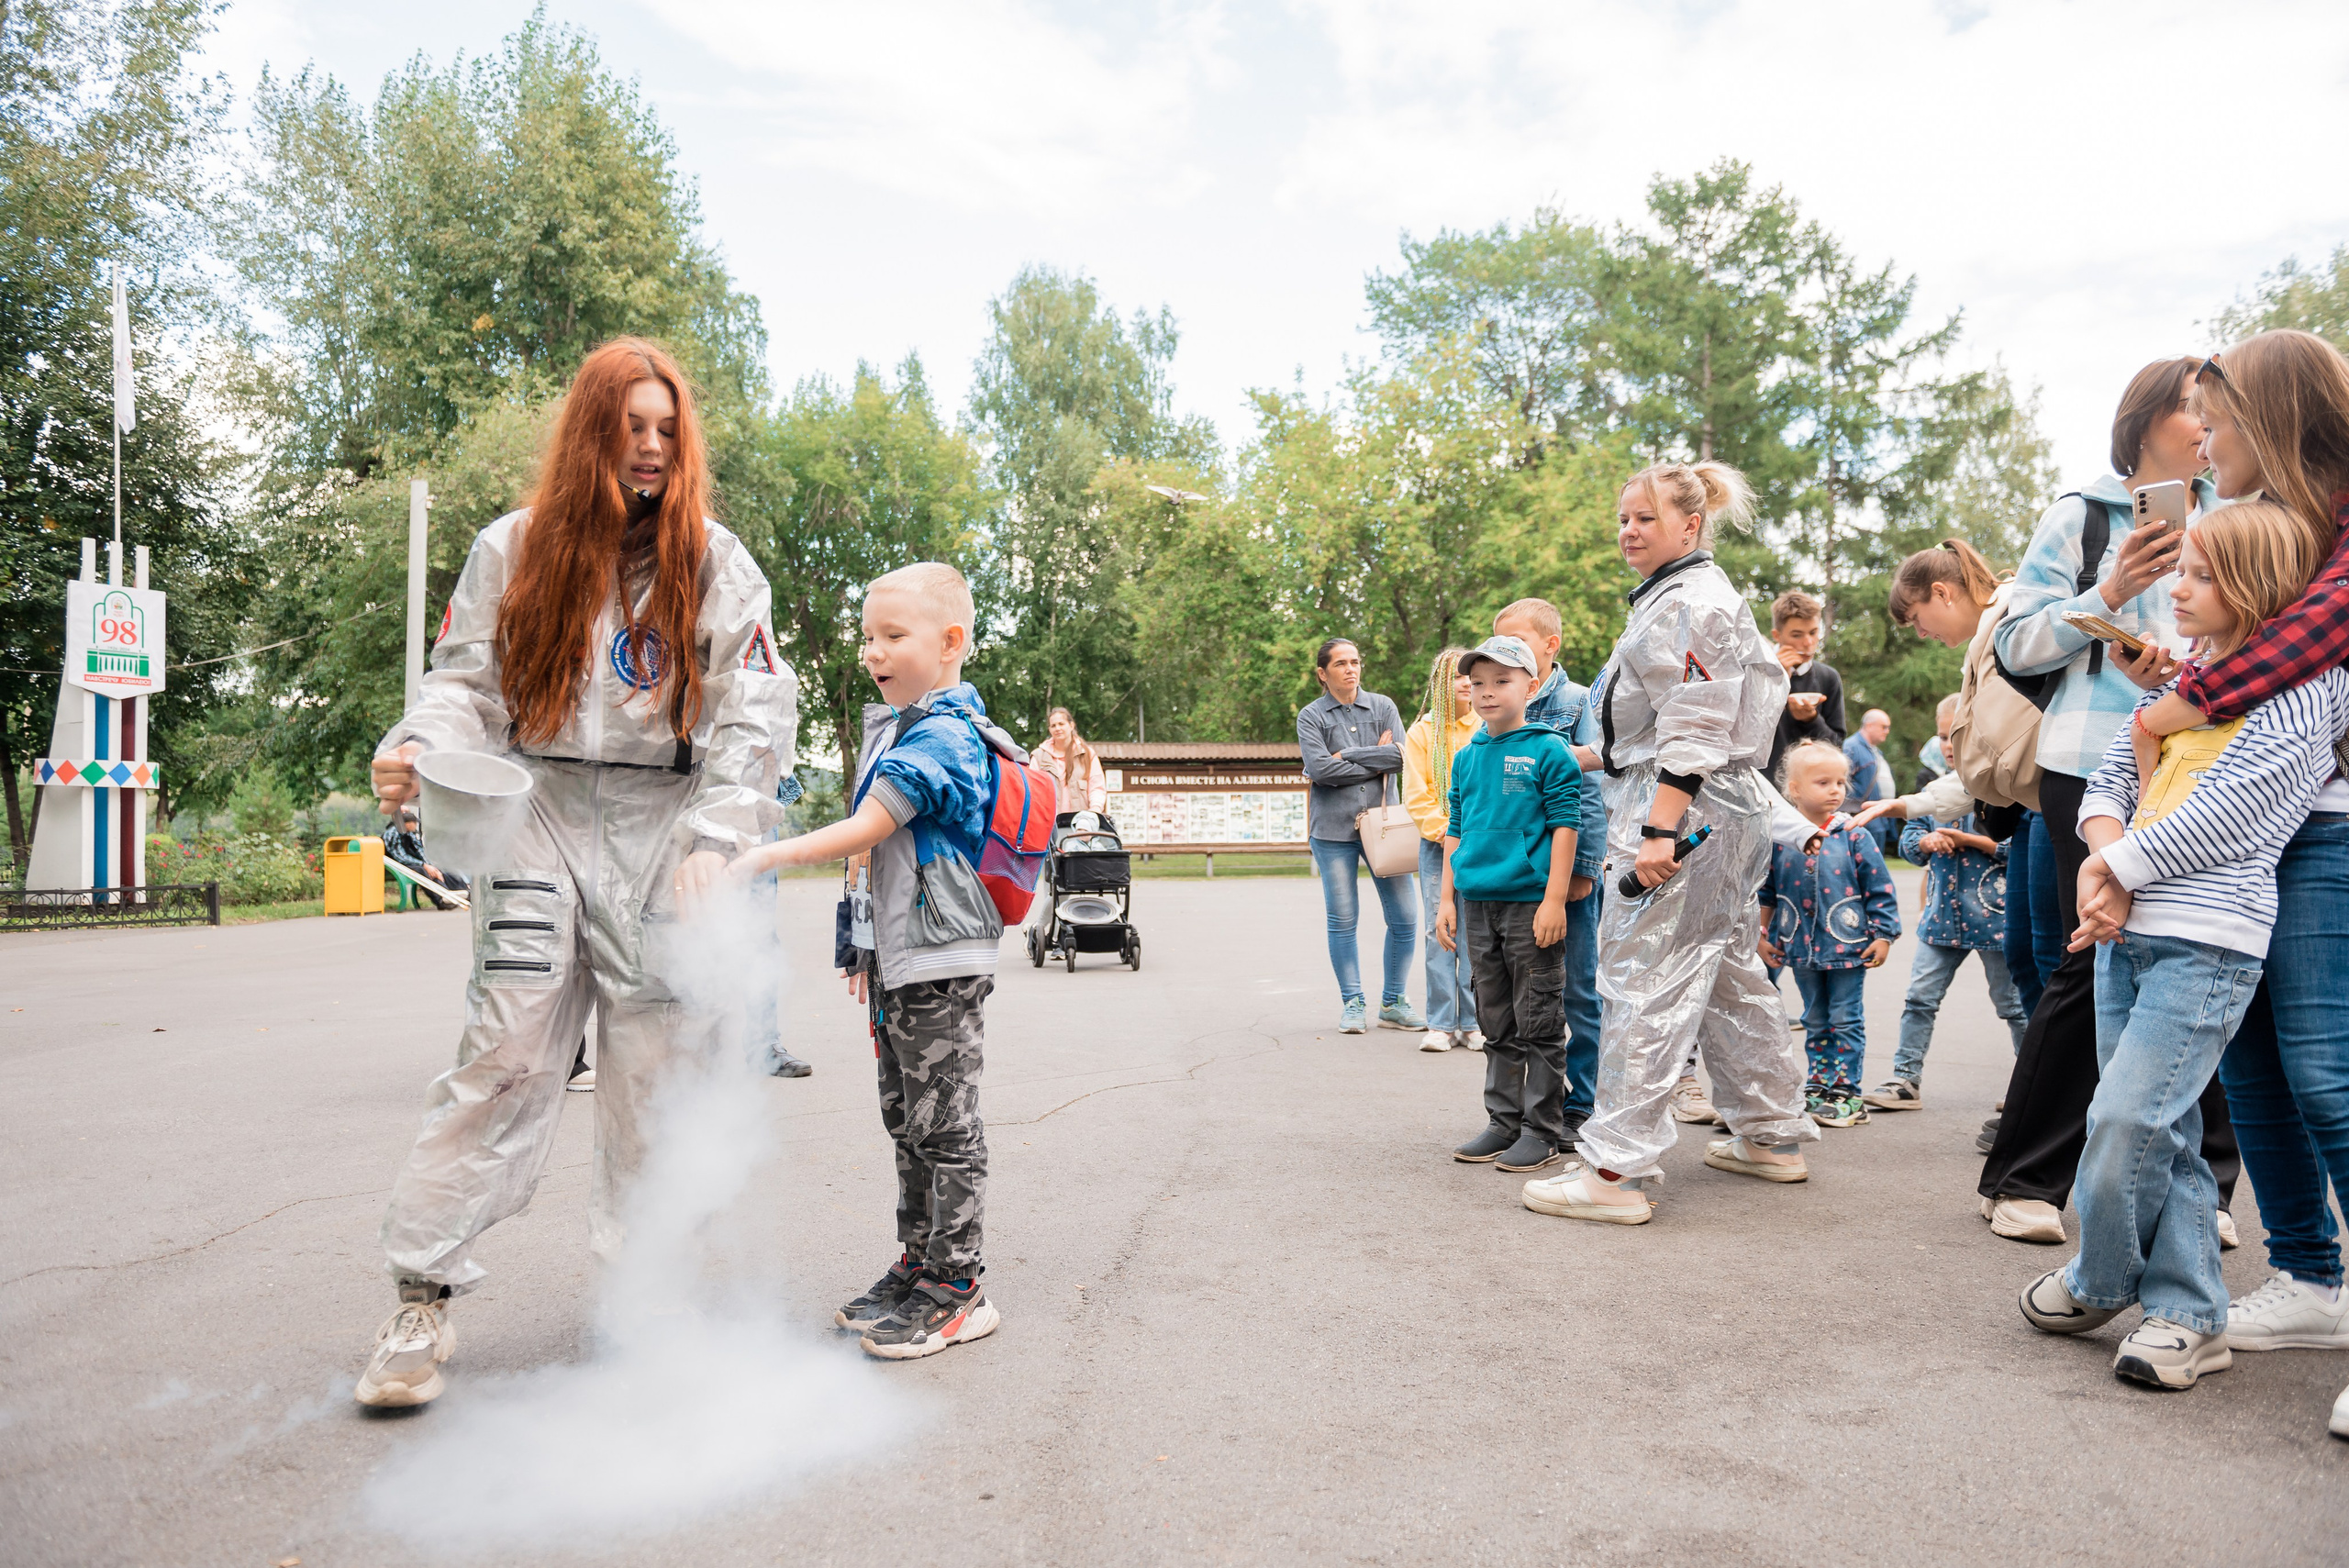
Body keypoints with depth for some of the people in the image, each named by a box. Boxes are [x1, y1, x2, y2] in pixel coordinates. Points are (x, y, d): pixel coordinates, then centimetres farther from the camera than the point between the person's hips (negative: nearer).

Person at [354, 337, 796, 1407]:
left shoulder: (713, 562, 3)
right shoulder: (514, 548, 7)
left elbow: (757, 714, -2)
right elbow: (469, 680, 8)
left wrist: (716, 839, -13)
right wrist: (419, 748, -14)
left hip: (664, 827, 0)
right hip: (541, 812, 0)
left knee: (660, 1063, 3)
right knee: (505, 1054, -6)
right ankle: (422, 1299, 5)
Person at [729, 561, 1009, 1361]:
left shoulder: (942, 733, -16)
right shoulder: (895, 727, 15)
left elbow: (867, 830, -22)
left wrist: (771, 855, -19)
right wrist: (867, 950, 22)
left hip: (941, 962, -10)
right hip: (897, 959, 10)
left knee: (944, 1126, -2)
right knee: (908, 1122, 17)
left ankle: (956, 1289, 8)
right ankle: (917, 1266, 28)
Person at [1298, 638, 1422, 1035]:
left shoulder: (1382, 706, 9)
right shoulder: (1311, 716, 2)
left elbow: (1402, 754, -5)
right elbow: (1319, 768, -12)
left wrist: (1347, 756, -8)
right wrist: (1378, 759, -7)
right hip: (1334, 828, -2)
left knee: (1404, 917, 0)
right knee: (1342, 920, 1)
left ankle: (1392, 1003, 14)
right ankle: (1352, 1003, 14)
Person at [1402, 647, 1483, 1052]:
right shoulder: (1422, 732, 5)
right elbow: (1417, 796, 2)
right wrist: (1447, 833, -8)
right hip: (1437, 846, 0)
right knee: (1439, 934, -1)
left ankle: (1472, 1023, 8)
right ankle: (1440, 1024, 4)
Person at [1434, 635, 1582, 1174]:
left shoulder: (1550, 750, -6)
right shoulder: (1467, 757, 12)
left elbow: (1564, 826, -9)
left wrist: (1554, 900, -14)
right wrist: (1448, 898, 11)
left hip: (1530, 904, -6)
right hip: (1477, 904, 6)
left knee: (1538, 1023, 1)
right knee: (1498, 1023, 14)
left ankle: (1544, 1129, 11)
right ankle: (1505, 1122, 23)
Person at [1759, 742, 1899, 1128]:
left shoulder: (1854, 837, -7)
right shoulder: (1779, 839, -3)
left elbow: (1880, 890, -2)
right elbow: (1765, 892, 8)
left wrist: (1882, 935, -4)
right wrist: (1761, 934, 9)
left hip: (1848, 947, -2)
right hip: (1802, 948, 2)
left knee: (1846, 1021, 3)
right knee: (1815, 1021, 14)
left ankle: (1845, 1093, 10)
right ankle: (1818, 1086, 24)